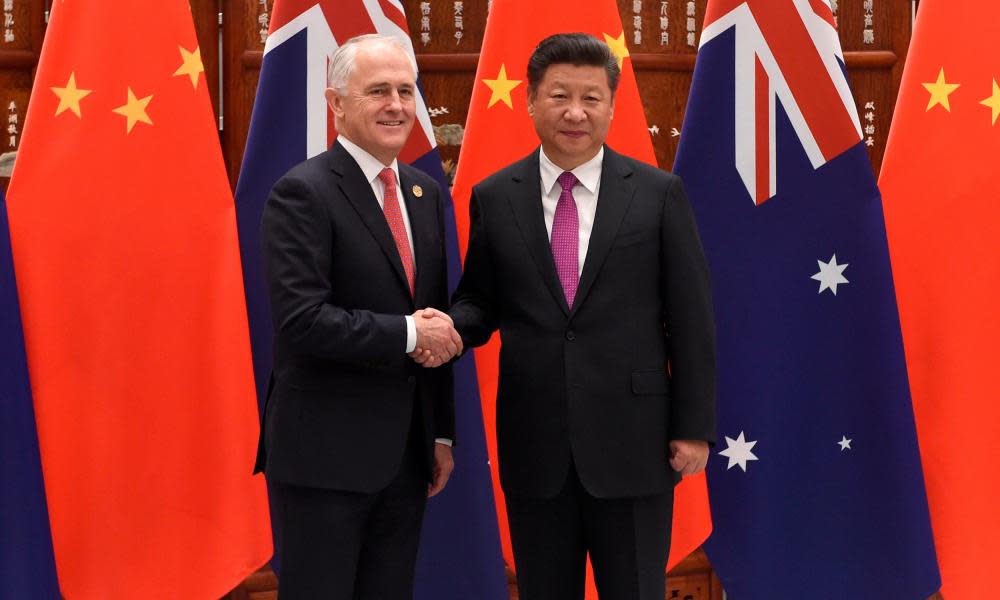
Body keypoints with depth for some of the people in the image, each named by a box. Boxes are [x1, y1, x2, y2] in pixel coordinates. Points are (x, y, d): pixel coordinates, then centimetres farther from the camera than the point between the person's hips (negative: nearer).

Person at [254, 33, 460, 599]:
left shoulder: (426, 193, 12)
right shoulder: (302, 192, -11)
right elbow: (301, 320, -22)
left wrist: (443, 433, 14)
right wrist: (408, 333, -16)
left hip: (406, 453, 7)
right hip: (325, 454, -7)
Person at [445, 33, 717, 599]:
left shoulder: (659, 193, -1)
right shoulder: (494, 198, 4)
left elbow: (691, 318, -1)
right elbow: (480, 300, 10)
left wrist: (694, 427, -3)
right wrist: (450, 328, -14)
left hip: (632, 441, -1)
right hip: (534, 444, 2)